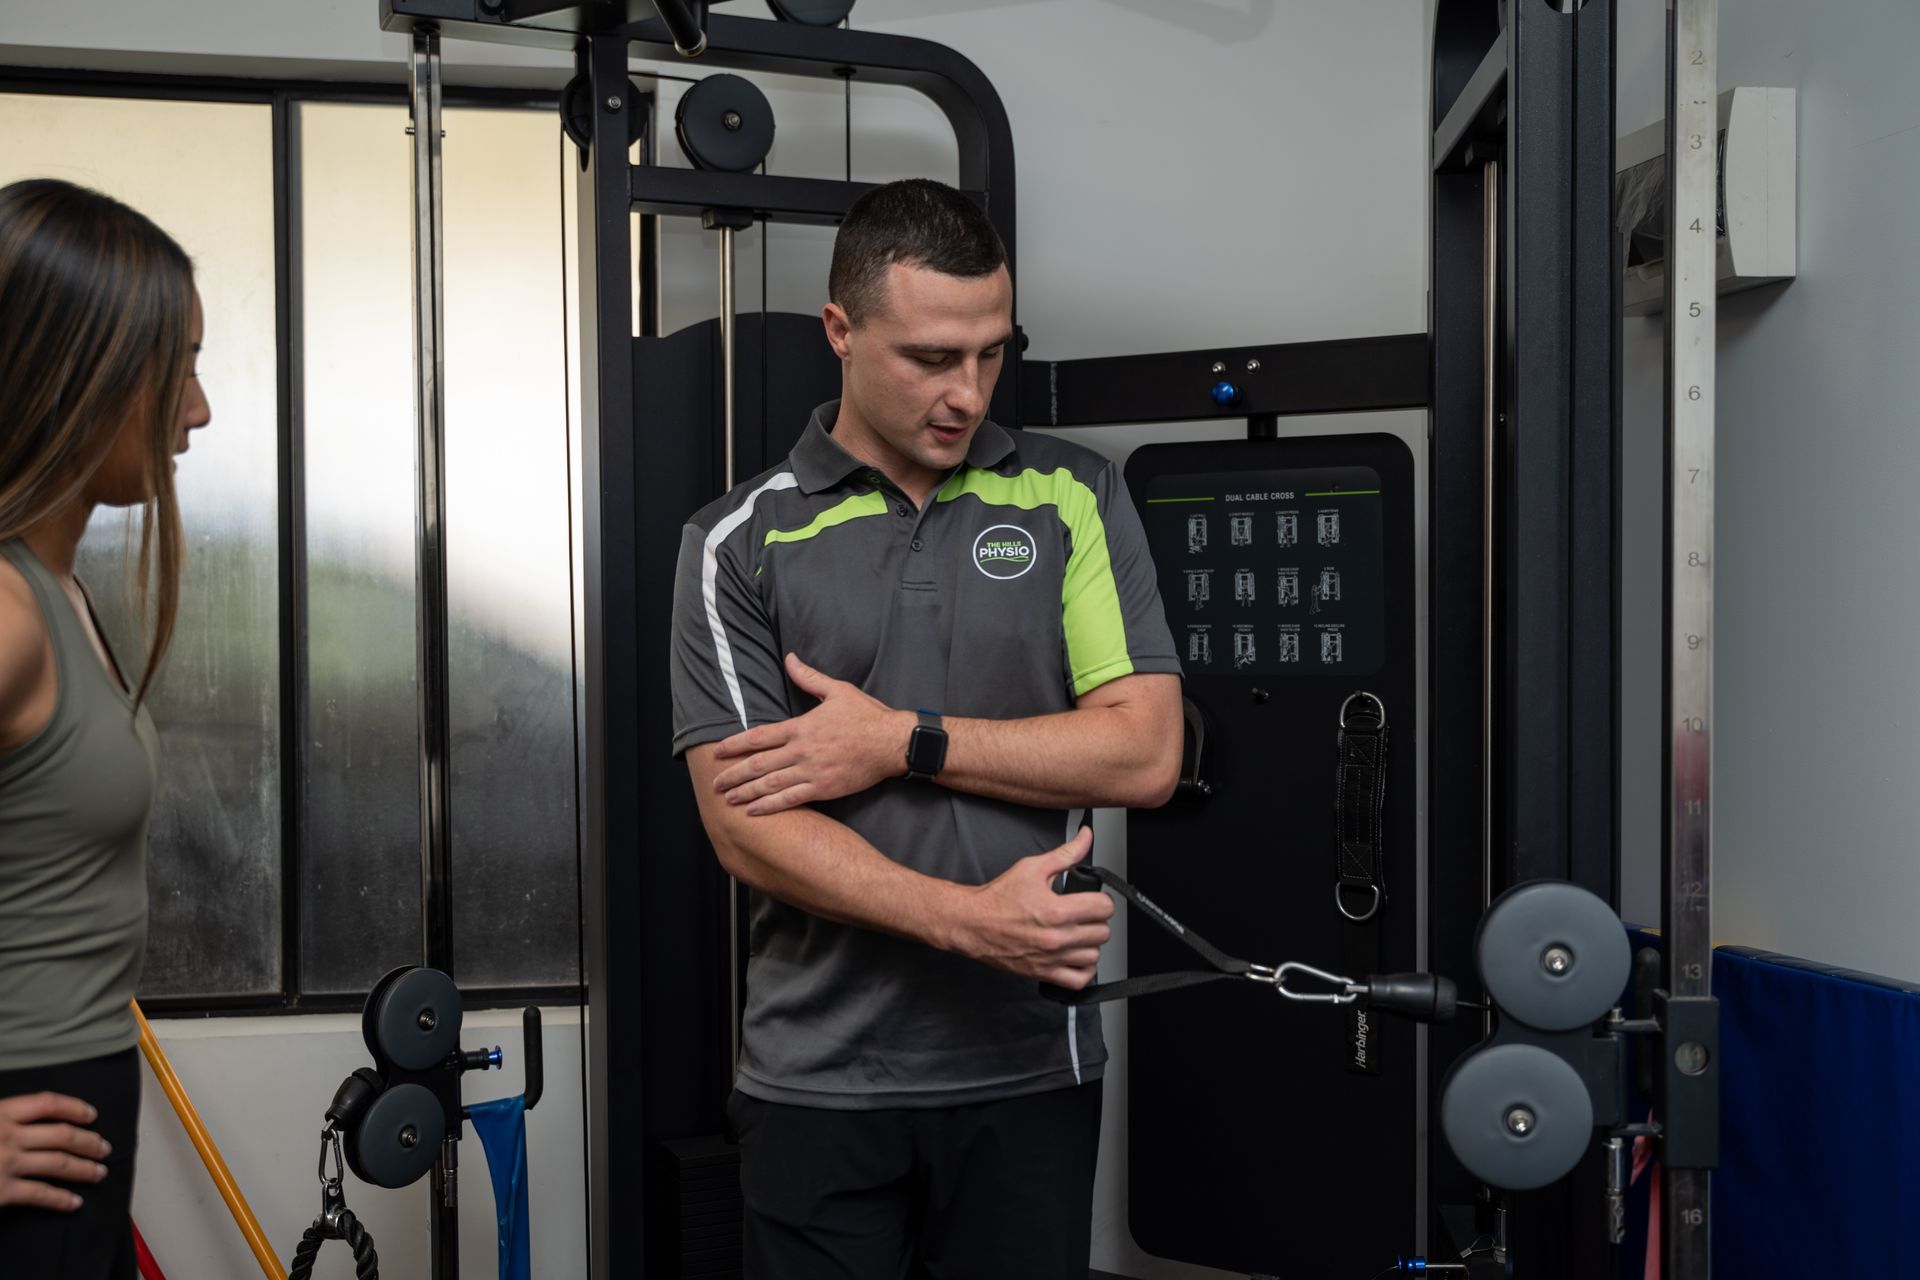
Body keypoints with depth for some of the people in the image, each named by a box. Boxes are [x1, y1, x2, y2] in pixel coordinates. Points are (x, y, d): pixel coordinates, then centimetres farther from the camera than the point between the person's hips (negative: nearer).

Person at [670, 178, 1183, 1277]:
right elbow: (747, 826, -9)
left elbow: (1145, 754, -6)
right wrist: (970, 920, -20)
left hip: (1031, 1066, 1)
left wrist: (903, 742, -12)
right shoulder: (740, 545, -2)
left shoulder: (1075, 500, 2)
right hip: (820, 1074, 0)